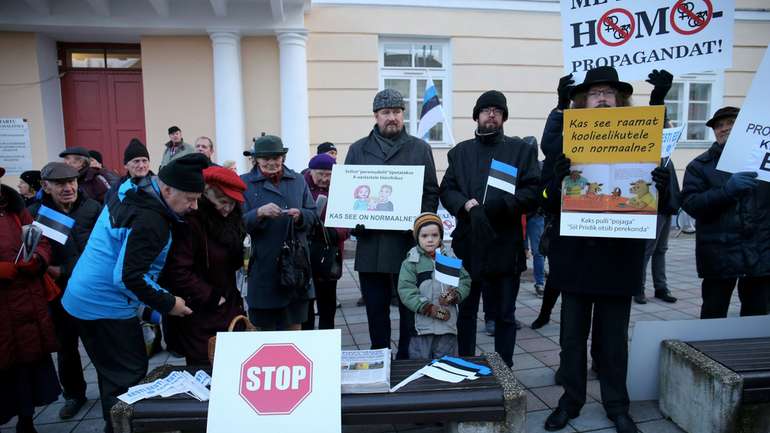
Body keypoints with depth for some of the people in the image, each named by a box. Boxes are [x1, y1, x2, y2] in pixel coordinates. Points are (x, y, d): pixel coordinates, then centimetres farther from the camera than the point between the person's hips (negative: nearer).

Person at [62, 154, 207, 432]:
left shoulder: (129, 196, 5)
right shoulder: (150, 221, -26)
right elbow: (128, 277, -28)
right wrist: (168, 304, -17)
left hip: (85, 299, 10)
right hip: (107, 306, -10)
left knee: (113, 372, 21)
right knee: (130, 374, 3)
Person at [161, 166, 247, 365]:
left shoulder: (229, 221, 7)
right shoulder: (190, 222, -17)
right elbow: (177, 272, -22)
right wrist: (212, 297, -15)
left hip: (228, 310, 7)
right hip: (198, 315, -7)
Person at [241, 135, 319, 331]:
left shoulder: (298, 180, 9)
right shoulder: (245, 183, 1)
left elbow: (313, 216, 6)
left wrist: (300, 215, -14)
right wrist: (259, 213, -22)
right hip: (263, 265, -2)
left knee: (294, 326, 11)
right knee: (265, 328, 10)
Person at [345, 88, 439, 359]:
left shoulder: (420, 149, 8)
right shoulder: (358, 150, 12)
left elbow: (431, 192, 6)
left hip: (409, 242, -1)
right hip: (370, 244, 2)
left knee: (410, 307, 7)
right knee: (376, 309, 10)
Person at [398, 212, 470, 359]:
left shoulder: (450, 260, 8)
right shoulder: (411, 262, -4)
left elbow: (465, 281, 8)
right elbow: (406, 290, -11)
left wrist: (455, 294, -12)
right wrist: (428, 308, -17)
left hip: (447, 324, 3)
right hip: (421, 324, -3)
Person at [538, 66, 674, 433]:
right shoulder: (564, 142, -1)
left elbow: (656, 204, 1)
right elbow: (550, 204, -9)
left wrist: (660, 188, -21)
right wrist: (559, 180, -29)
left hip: (619, 257, 1)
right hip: (575, 255, 0)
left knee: (613, 337, 14)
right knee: (572, 336, 11)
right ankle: (571, 399, 28)